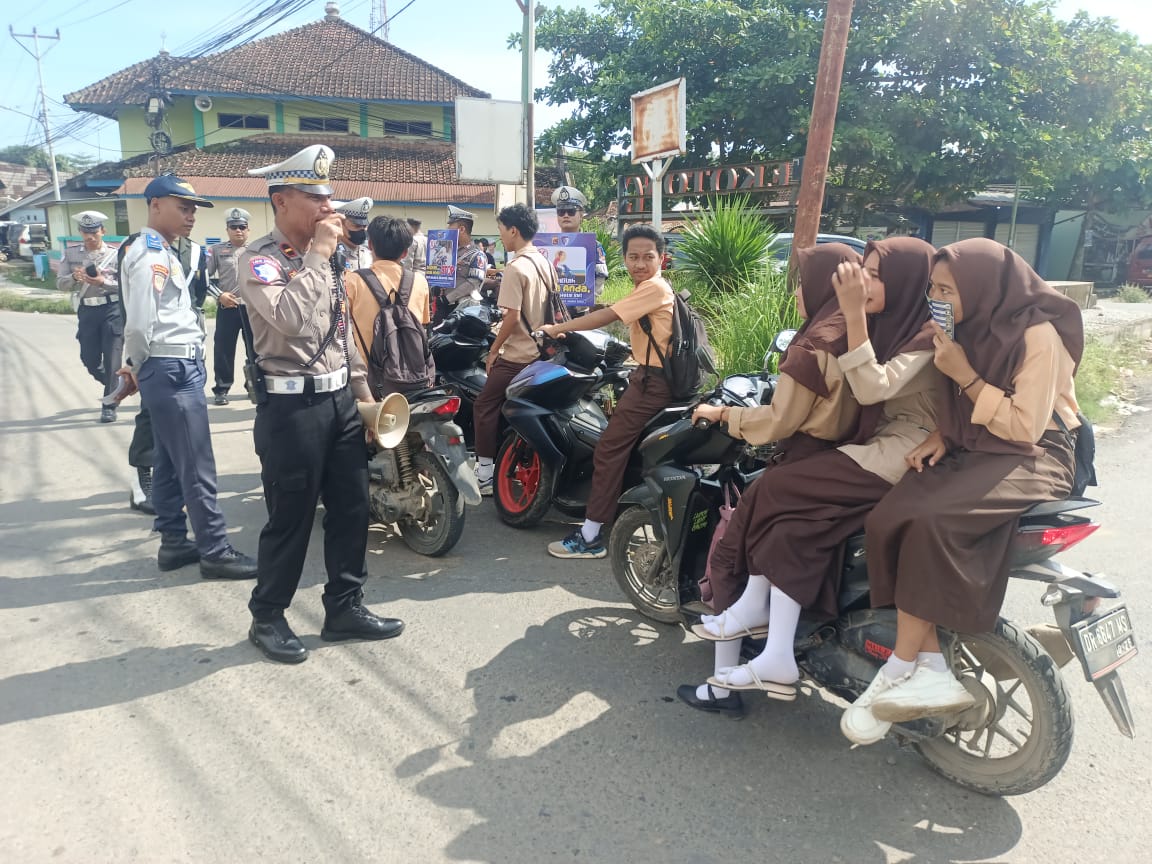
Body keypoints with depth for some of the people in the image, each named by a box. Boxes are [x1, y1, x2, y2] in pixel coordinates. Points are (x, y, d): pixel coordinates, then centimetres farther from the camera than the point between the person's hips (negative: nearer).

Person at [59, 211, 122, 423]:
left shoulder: (114, 255, -2)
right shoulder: (71, 254, 7)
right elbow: (60, 283, 6)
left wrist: (103, 282, -21)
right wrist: (74, 277, -14)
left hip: (112, 309, -4)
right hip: (87, 310, 4)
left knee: (111, 360, -3)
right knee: (89, 358, 7)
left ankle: (109, 406, 8)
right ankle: (114, 388, 35)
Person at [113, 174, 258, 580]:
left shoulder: (158, 251, 16)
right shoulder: (152, 257, -16)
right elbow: (139, 325, -22)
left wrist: (137, 369, 11)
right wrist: (140, 368, -5)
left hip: (173, 369, 10)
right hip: (173, 372, -10)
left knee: (169, 464, 16)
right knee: (197, 469, -4)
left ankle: (174, 543, 26)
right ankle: (215, 552, 5)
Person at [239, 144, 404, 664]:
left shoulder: (324, 255, 14)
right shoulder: (259, 260, -10)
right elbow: (290, 317, -29)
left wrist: (361, 387, 18)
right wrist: (318, 255, -20)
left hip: (340, 400, 8)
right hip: (291, 405, -7)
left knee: (351, 510, 11)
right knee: (290, 518, 2)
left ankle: (343, 607, 25)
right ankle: (267, 617, 21)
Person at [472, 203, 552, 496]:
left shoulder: (516, 268, -17)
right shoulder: (544, 262, 9)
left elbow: (513, 317, -20)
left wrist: (493, 350, -9)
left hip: (516, 355, -9)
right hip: (539, 351, 9)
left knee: (484, 407, 0)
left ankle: (484, 474, 1)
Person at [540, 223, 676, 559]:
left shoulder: (654, 287, -15)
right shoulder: (648, 287, 17)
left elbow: (606, 317, -20)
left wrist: (556, 328, -12)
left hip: (651, 381, -11)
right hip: (649, 376, 11)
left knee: (609, 449, -10)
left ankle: (590, 537, -7)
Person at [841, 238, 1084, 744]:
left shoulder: (1037, 333, -13)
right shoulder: (973, 327, 9)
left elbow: (1026, 426, -17)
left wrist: (964, 375, -18)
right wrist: (941, 435, -1)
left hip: (1032, 459, -7)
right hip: (973, 452, 7)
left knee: (930, 521, -33)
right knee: (890, 522, -21)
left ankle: (899, 671, -21)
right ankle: (932, 671, -21)